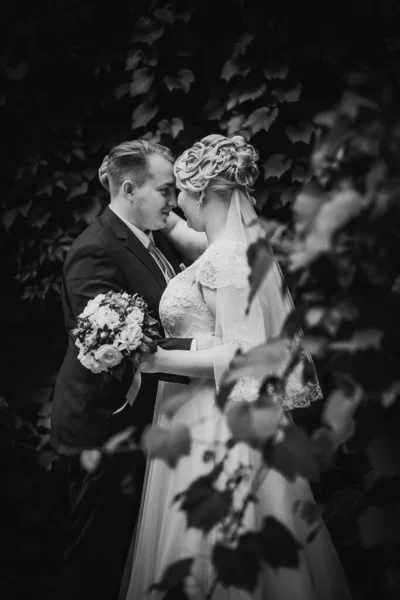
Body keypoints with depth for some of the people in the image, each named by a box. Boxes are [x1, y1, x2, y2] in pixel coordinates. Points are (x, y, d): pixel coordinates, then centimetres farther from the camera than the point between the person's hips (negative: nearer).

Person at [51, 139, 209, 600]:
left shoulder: (156, 238, 6)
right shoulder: (95, 254, -23)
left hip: (140, 423, 9)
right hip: (103, 428, -9)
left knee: (119, 547, 21)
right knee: (94, 554, 6)